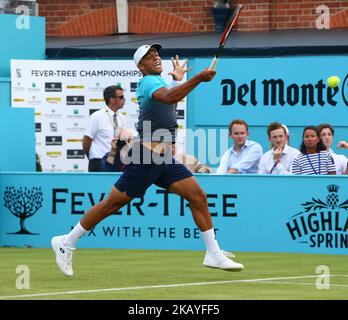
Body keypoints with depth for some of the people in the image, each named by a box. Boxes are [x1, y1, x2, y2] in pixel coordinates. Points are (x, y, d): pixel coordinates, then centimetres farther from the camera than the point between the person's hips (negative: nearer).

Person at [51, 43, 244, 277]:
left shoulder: (159, 81, 18)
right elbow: (169, 97, -36)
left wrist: (178, 79, 46)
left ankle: (214, 254, 1)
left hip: (165, 158, 9)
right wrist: (198, 79, -41)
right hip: (146, 157, -9)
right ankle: (67, 243, 9)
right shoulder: (149, 82, -12)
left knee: (198, 197, -2)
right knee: (113, 203, -3)